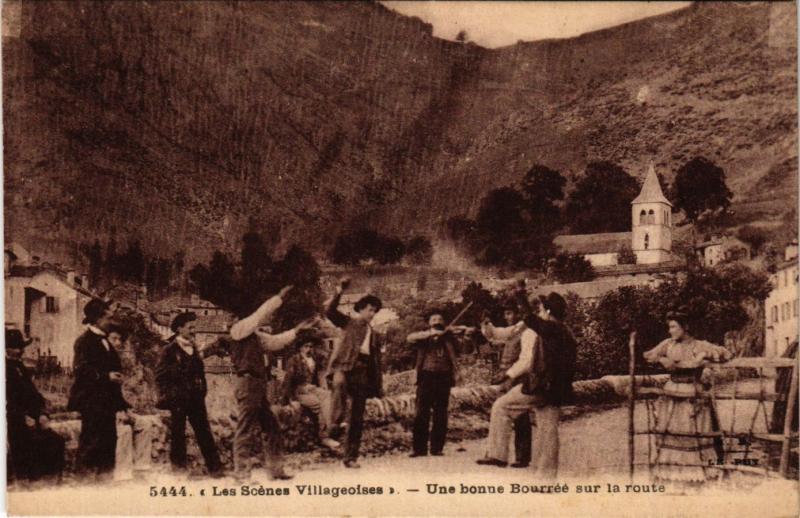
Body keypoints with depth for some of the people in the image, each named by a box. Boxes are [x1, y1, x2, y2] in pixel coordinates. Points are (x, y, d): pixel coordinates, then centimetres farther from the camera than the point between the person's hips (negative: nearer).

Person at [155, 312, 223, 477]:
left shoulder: (194, 349, 16)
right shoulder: (170, 350, -3)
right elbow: (160, 375, -5)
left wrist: (202, 390, 12)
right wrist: (168, 395, -8)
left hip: (196, 398, 5)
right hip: (178, 400, -5)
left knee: (204, 432, 3)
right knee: (178, 433, 1)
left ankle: (215, 467, 3)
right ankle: (179, 467, 11)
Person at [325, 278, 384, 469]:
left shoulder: (373, 334, 24)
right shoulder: (348, 323, 12)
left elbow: (377, 361, 23)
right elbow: (330, 312, -6)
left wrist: (378, 385, 16)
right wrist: (339, 292, -16)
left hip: (363, 373, 5)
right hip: (346, 367, -5)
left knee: (357, 418, 2)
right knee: (340, 383, -42)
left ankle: (351, 457, 7)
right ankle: (336, 423, -48)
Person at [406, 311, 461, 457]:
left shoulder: (448, 337, 16)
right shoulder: (424, 337, 11)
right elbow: (410, 338, -10)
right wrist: (431, 333, -18)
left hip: (443, 377, 1)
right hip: (427, 376, -1)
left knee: (440, 415, 3)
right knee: (422, 413, -5)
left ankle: (437, 447, 8)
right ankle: (419, 448, -2)